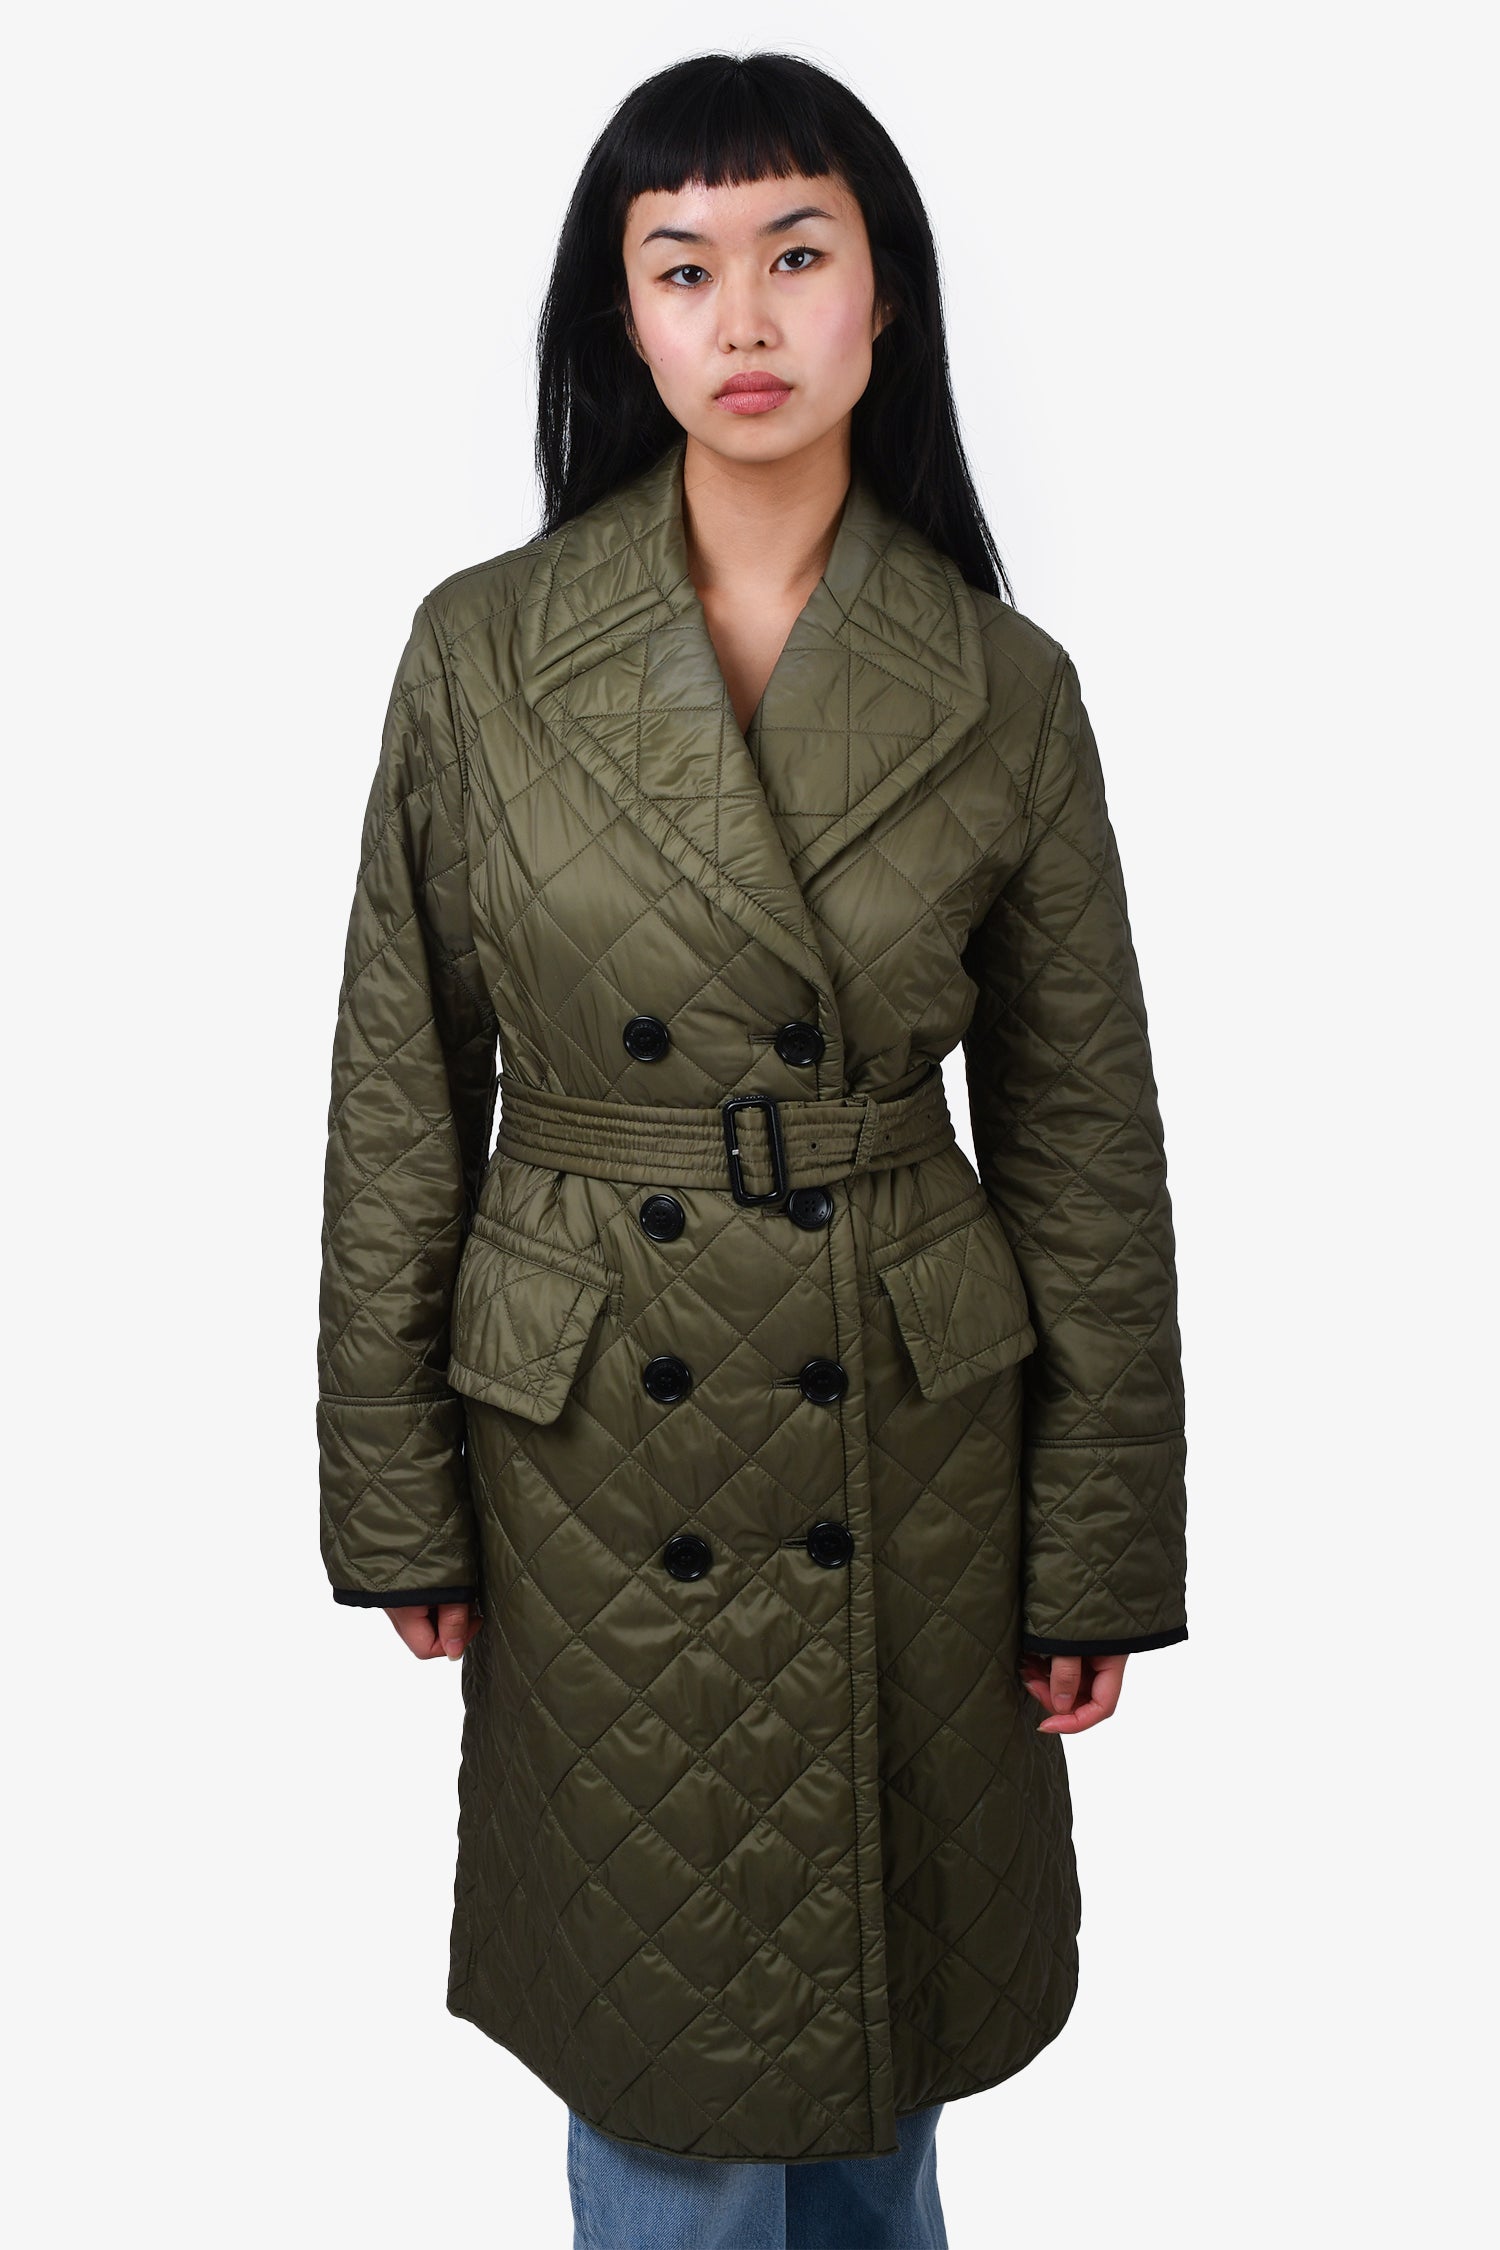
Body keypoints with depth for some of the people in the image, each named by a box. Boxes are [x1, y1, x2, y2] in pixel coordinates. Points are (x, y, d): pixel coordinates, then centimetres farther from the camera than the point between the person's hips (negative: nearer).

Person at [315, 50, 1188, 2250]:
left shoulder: (1005, 687, -5)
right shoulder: (481, 651, -6)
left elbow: (1086, 1139, -1)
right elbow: (399, 1102, -2)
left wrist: (1101, 1553, 0)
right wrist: (396, 1495, -1)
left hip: (909, 1448, 1)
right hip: (596, 1457, 0)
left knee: (883, 2002, 20)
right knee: (660, 2016, 15)